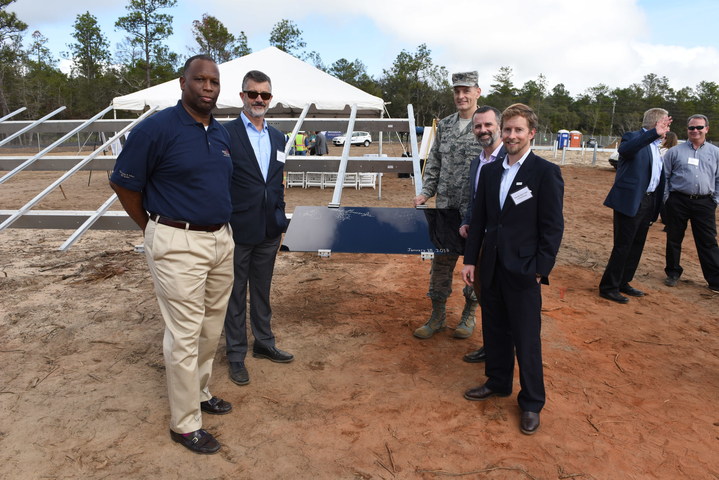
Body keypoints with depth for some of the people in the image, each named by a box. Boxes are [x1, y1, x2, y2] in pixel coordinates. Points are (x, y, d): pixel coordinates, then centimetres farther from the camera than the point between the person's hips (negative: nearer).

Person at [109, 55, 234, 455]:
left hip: (222, 240, 7)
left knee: (212, 327, 17)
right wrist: (154, 228, 3)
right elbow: (123, 184, -6)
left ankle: (200, 392, 38)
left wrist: (222, 226, 16)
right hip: (179, 244, -7)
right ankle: (185, 423, 15)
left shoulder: (222, 133, 9)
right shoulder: (156, 128, -12)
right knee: (185, 335, 0)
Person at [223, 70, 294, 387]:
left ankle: (264, 343, 35)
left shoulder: (277, 137, 10)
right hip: (238, 230, -5)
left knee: (262, 291, 19)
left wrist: (280, 216, 11)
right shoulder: (225, 133, -9)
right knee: (235, 295, 8)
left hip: (268, 230, 6)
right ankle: (236, 355, 23)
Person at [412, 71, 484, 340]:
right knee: (441, 262, 8)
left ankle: (469, 315, 25)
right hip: (446, 208, 4)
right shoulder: (444, 126, 10)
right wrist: (425, 193, 2)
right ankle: (437, 315, 21)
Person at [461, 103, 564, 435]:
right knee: (495, 331, 18)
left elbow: (553, 227, -9)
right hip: (491, 267, 5)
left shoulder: (546, 173, -8)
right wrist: (470, 259, 7)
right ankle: (498, 383, 38)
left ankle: (531, 403, 21)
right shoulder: (490, 171, 8)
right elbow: (478, 220, 10)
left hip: (523, 270, -5)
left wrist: (540, 269, -13)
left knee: (527, 340, 4)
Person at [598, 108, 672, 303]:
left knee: (636, 247, 14)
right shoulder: (633, 137, -9)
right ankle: (608, 288, 6)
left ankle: (622, 283, 27)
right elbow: (625, 149, -35)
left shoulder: (655, 145, 16)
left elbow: (657, 176, 20)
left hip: (648, 203, 9)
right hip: (631, 201, -9)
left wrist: (656, 206, 15)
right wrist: (654, 133, -46)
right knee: (623, 247, -4)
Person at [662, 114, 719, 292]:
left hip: (704, 203, 1)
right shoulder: (675, 152, 4)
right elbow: (664, 176, 5)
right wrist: (667, 198, -1)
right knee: (674, 239, 8)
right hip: (678, 202, -1)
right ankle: (673, 273, 24)